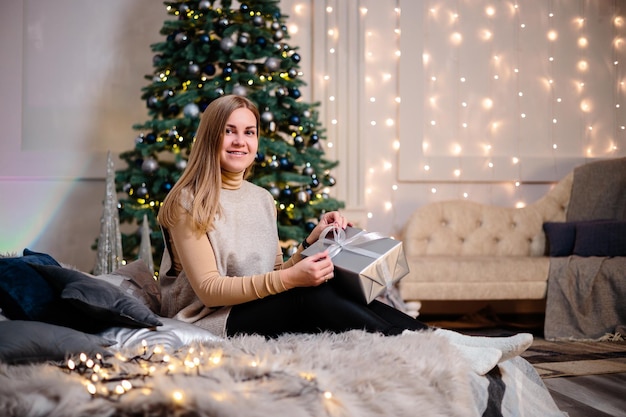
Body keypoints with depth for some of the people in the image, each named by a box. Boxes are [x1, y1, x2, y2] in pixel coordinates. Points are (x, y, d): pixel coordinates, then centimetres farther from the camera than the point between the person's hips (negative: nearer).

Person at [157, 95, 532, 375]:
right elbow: (209, 289, -16)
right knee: (311, 295, -30)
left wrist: (311, 243, -3)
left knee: (339, 290, -21)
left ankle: (443, 340, -27)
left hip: (264, 308, 6)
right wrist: (289, 279, -27)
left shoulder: (263, 199, 14)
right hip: (211, 321, -6)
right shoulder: (188, 203, -8)